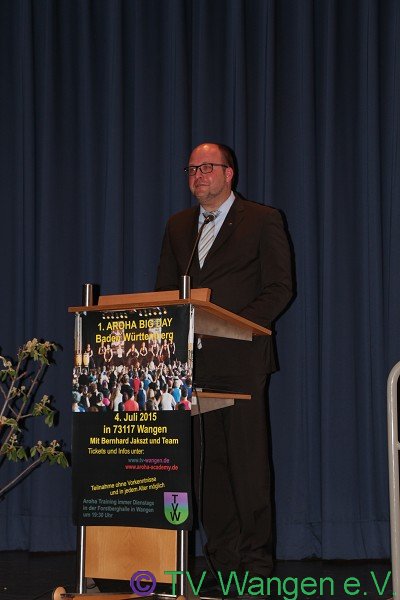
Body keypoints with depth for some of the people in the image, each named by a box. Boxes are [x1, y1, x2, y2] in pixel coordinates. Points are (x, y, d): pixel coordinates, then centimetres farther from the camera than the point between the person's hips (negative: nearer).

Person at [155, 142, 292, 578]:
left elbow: (278, 288, -1)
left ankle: (256, 560, 4)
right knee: (206, 461, 4)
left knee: (247, 460, -4)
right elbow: (164, 289, 19)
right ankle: (223, 559, 11)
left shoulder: (263, 220, 4)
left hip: (240, 358, -4)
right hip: (190, 360, 5)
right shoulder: (178, 226, 19)